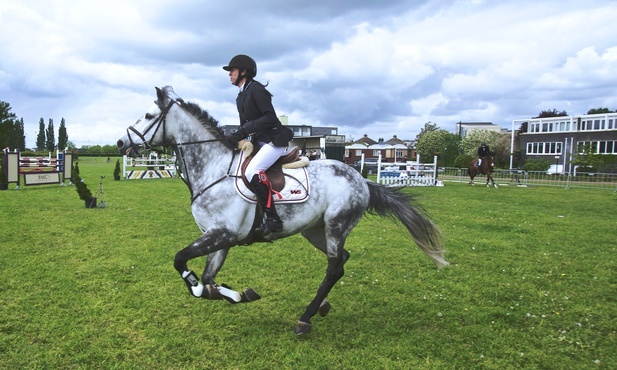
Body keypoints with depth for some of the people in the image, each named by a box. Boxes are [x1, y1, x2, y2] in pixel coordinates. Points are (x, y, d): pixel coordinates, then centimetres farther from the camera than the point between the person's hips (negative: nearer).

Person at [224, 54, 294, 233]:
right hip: (259, 142, 10)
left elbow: (270, 117, -21)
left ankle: (273, 219, -21)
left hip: (274, 140, -10)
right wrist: (237, 136, -4)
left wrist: (245, 130, -22)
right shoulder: (241, 97, 16)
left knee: (252, 172, -28)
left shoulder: (256, 89, -12)